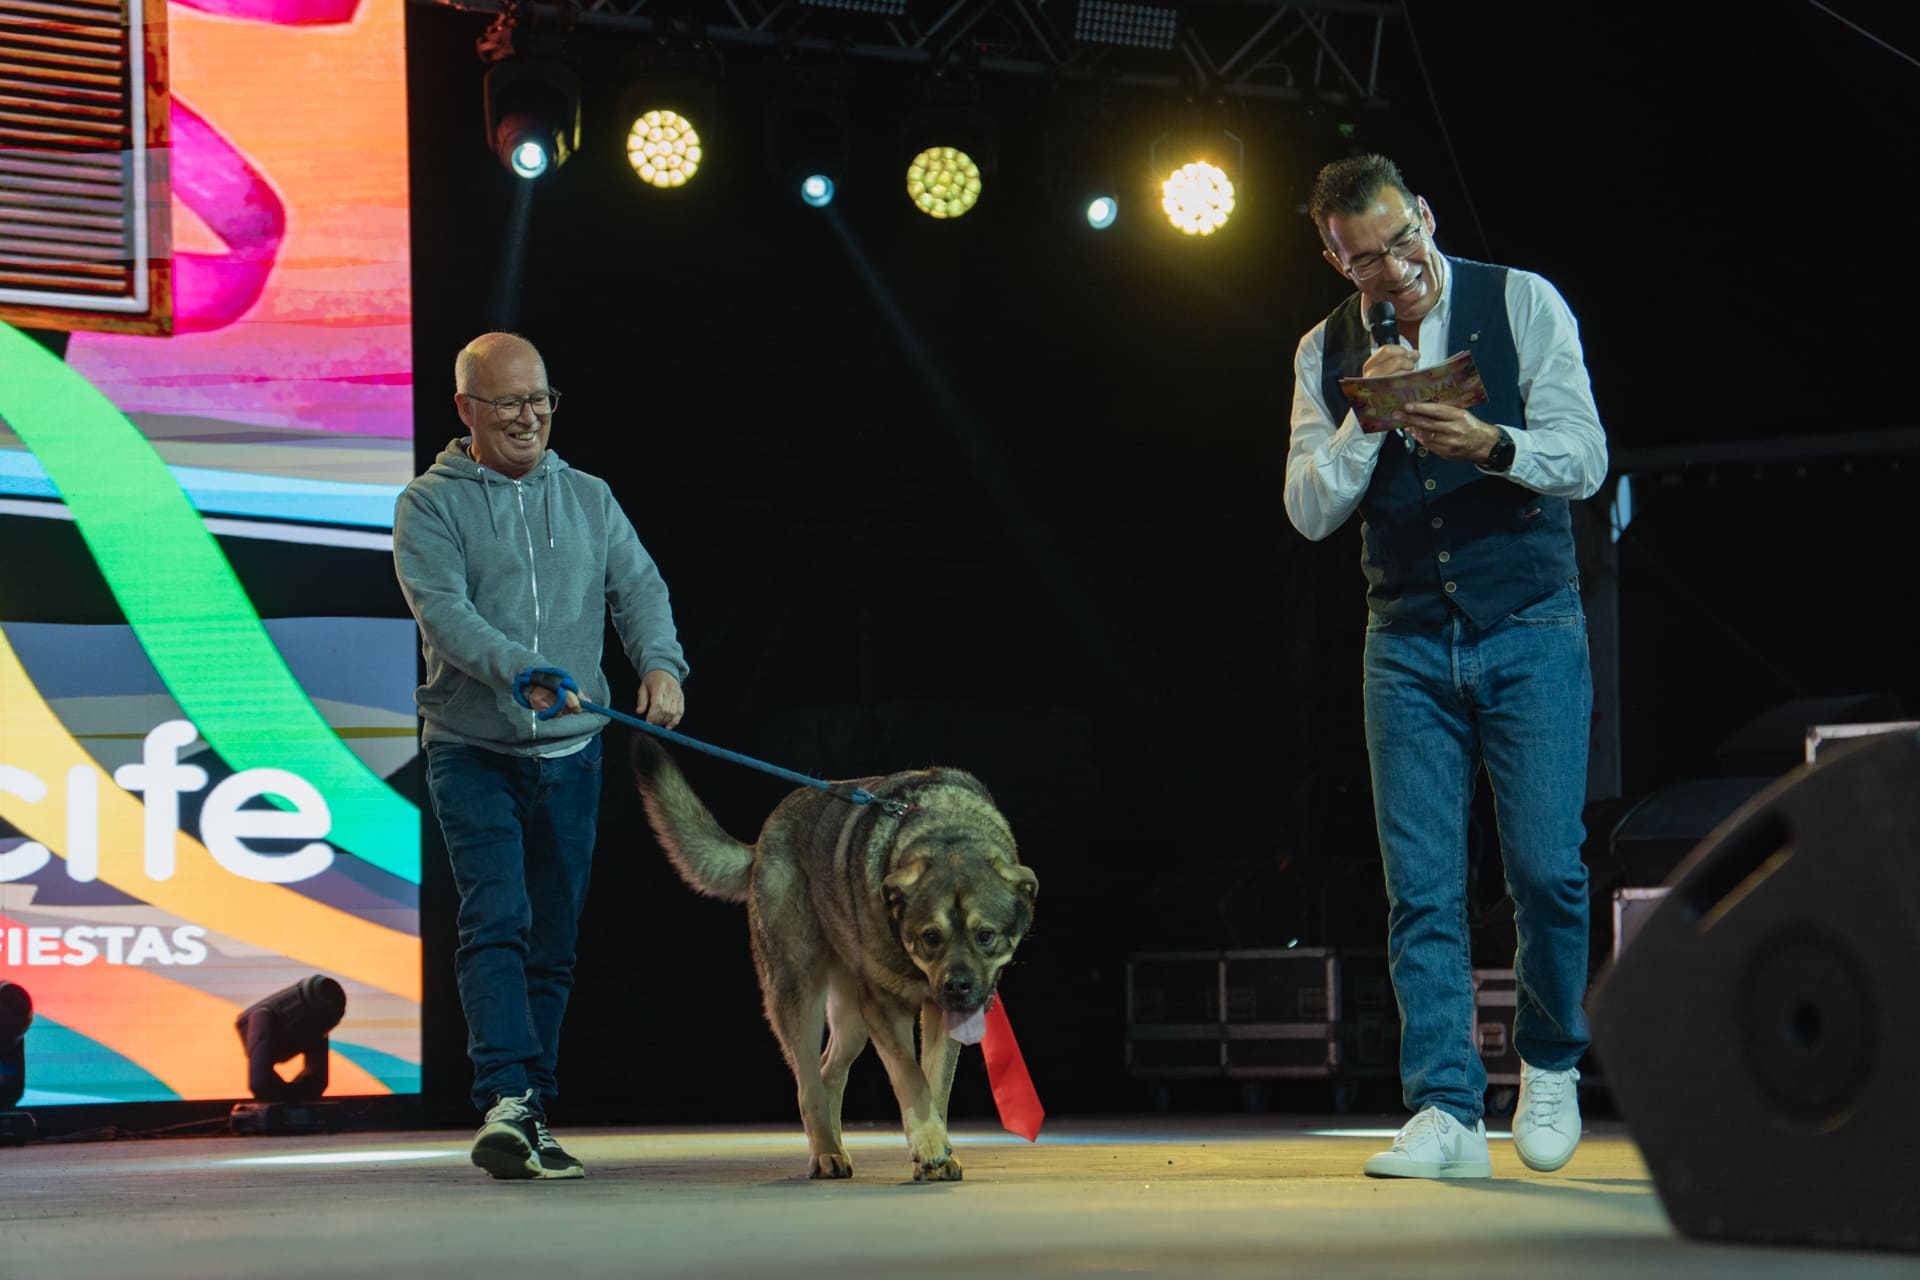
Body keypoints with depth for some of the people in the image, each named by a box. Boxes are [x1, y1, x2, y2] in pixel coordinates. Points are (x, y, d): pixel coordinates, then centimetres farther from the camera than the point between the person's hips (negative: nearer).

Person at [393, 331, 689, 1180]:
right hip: (472, 752, -4)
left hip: (570, 757, 4)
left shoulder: (589, 500, 13)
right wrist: (519, 670, -33)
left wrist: (661, 663, -18)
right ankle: (506, 1104, -25)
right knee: (497, 922, -18)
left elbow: (638, 587, 3)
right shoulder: (430, 505, -1)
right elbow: (444, 610, -16)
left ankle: (530, 1117, 16)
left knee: (554, 943, 8)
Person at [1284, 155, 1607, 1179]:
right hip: (1407, 643, 2)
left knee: (1546, 870, -7)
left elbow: (1584, 458, -8)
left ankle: (1550, 1067, 17)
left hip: (1530, 630, -2)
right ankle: (1447, 1111, -1)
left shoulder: (1522, 304, -1)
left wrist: (1491, 444, -27)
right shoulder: (1326, 353, 7)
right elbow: (1309, 510, 1)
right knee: (1421, 888, -3)